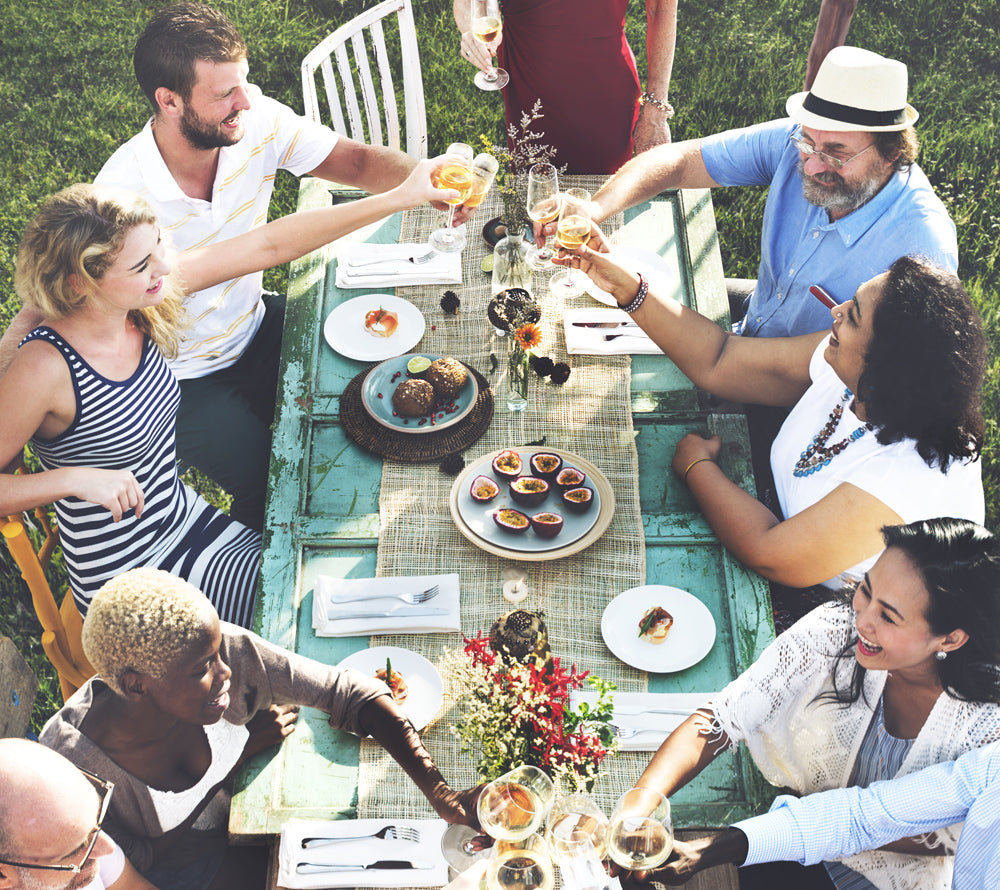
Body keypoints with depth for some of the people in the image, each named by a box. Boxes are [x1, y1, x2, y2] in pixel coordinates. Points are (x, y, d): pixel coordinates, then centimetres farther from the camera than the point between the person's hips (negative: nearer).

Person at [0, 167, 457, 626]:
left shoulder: (140, 306, -9)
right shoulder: (44, 368, -28)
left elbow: (271, 245, -7)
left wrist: (398, 197, -8)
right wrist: (74, 478, -31)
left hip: (187, 520, 7)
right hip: (127, 584, -7)